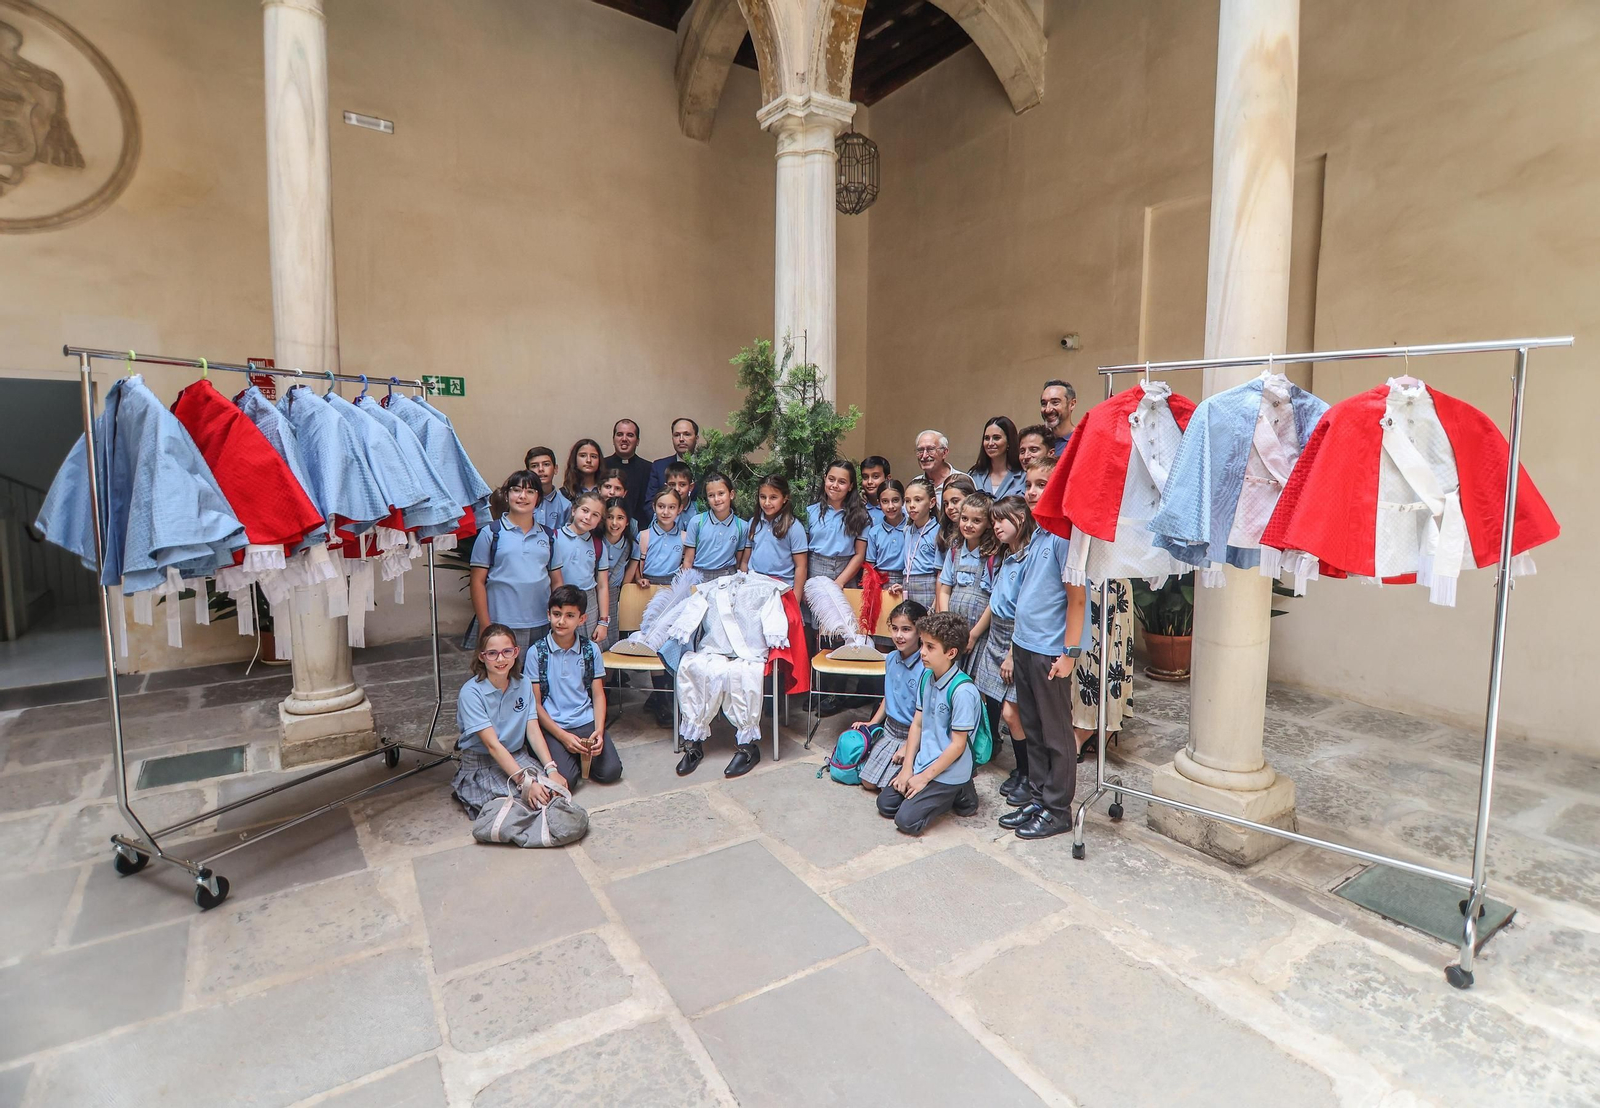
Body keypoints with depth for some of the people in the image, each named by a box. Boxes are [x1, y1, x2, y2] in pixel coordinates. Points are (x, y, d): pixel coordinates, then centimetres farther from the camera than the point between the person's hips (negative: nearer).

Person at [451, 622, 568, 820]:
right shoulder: (471, 693, -17)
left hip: (518, 755, 3)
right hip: (481, 762, -3)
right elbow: (492, 745, -22)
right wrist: (525, 782, -30)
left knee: (556, 788, -20)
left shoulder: (524, 683, -2)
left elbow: (533, 731, -5)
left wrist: (551, 769, -20)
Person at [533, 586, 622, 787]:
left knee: (611, 771, -14)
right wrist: (563, 736, -13)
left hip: (586, 721, 3)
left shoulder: (591, 650, 4)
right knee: (565, 779, -22)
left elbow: (598, 694, 5)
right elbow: (535, 704, -3)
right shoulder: (537, 652, -4)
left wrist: (599, 730, -11)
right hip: (553, 725, -2)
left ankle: (581, 754, 13)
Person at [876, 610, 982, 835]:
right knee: (885, 804, 8)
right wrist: (907, 767, 0)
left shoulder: (962, 691, -24)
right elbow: (917, 723, 5)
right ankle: (946, 795, 18)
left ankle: (959, 794, 9)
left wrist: (924, 777, -14)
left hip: (948, 771, -8)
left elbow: (958, 745, -19)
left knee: (907, 821, -10)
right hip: (921, 762, 8)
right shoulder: (926, 677, 0)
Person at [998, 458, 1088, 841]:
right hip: (1024, 647, 8)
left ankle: (1057, 809, 19)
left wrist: (1070, 653, -18)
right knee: (1032, 729, 17)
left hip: (1050, 653, -8)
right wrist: (1014, 647, 17)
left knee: (1056, 735, 6)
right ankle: (1036, 797, 30)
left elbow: (1076, 598, -17)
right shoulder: (1036, 534, 11)